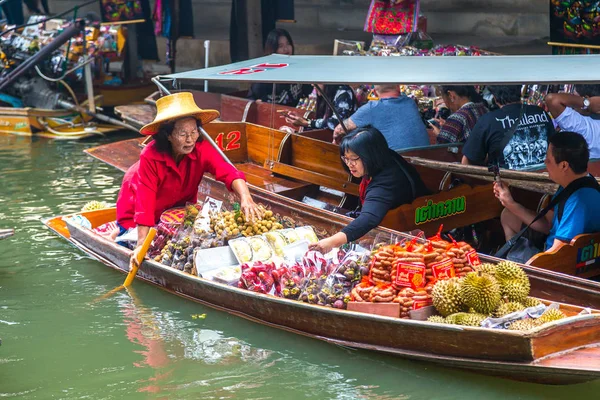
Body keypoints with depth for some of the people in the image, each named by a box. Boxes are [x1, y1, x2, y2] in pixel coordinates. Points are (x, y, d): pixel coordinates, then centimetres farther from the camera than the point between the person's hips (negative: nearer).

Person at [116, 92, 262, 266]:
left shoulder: (202, 149, -29)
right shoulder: (150, 156, -37)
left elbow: (228, 172, -42)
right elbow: (145, 201, -38)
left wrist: (245, 198, -63)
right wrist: (142, 244, -43)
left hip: (180, 204, 4)